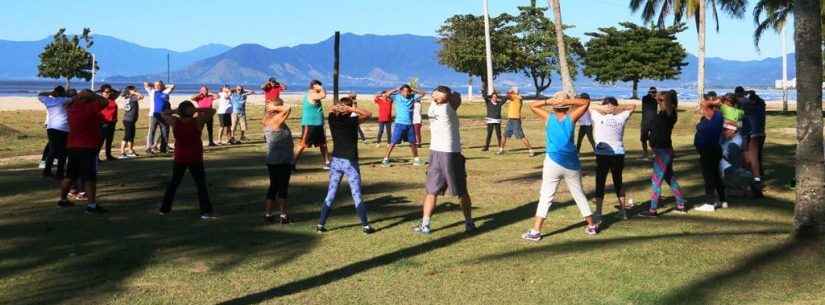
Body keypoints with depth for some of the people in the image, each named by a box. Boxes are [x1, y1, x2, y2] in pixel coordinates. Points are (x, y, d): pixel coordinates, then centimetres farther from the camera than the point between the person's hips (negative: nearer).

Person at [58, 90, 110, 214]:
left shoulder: (72, 108, 7)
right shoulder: (89, 108, -15)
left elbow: (69, 103, 29)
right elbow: (105, 102, -11)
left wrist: (78, 96, 20)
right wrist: (92, 95, -4)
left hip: (72, 147, 8)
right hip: (88, 148, -8)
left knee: (70, 176, 20)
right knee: (90, 178, -9)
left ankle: (63, 199, 30)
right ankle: (91, 205, -14)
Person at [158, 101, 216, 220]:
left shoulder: (175, 122, -7)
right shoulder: (196, 121, -14)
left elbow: (164, 114, 11)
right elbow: (212, 111, -6)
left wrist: (175, 110, 0)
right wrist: (197, 110, -10)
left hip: (179, 159, 3)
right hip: (195, 159, -3)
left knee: (173, 183, 17)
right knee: (201, 184, -1)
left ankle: (164, 209, 25)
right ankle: (205, 212, -9)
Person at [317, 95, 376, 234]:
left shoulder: (332, 119, -1)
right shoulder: (352, 121, -12)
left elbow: (332, 110, 20)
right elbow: (368, 114, -4)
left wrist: (345, 101, 13)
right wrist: (352, 108, -12)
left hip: (336, 161, 4)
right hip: (350, 162, -4)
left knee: (330, 194, 9)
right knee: (357, 195, 1)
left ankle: (321, 225, 8)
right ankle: (365, 226, 3)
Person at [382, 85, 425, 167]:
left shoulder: (412, 97, 5)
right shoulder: (397, 97, -4)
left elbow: (422, 94, 8)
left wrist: (413, 90, -1)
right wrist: (396, 90, -10)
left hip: (410, 124, 4)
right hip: (399, 124, -4)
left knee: (413, 142, 11)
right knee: (393, 142, -6)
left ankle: (416, 159, 24)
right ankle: (386, 159, -1)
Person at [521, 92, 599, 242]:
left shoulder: (548, 117, -1)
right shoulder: (571, 118, -2)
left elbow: (532, 105, 11)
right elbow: (586, 102, 8)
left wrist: (548, 101, -3)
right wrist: (568, 101, -5)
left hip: (553, 162, -1)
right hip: (571, 163, 1)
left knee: (545, 198, -2)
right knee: (579, 195, 16)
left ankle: (535, 231, -9)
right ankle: (592, 226, 25)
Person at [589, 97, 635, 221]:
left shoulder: (597, 116, -2)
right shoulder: (621, 117, 4)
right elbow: (633, 106, 17)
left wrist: (601, 108, -1)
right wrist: (618, 108, 4)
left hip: (602, 154, -2)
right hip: (618, 154, 3)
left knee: (600, 183, 2)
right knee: (618, 182, 16)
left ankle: (598, 213, -2)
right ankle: (623, 211, 20)